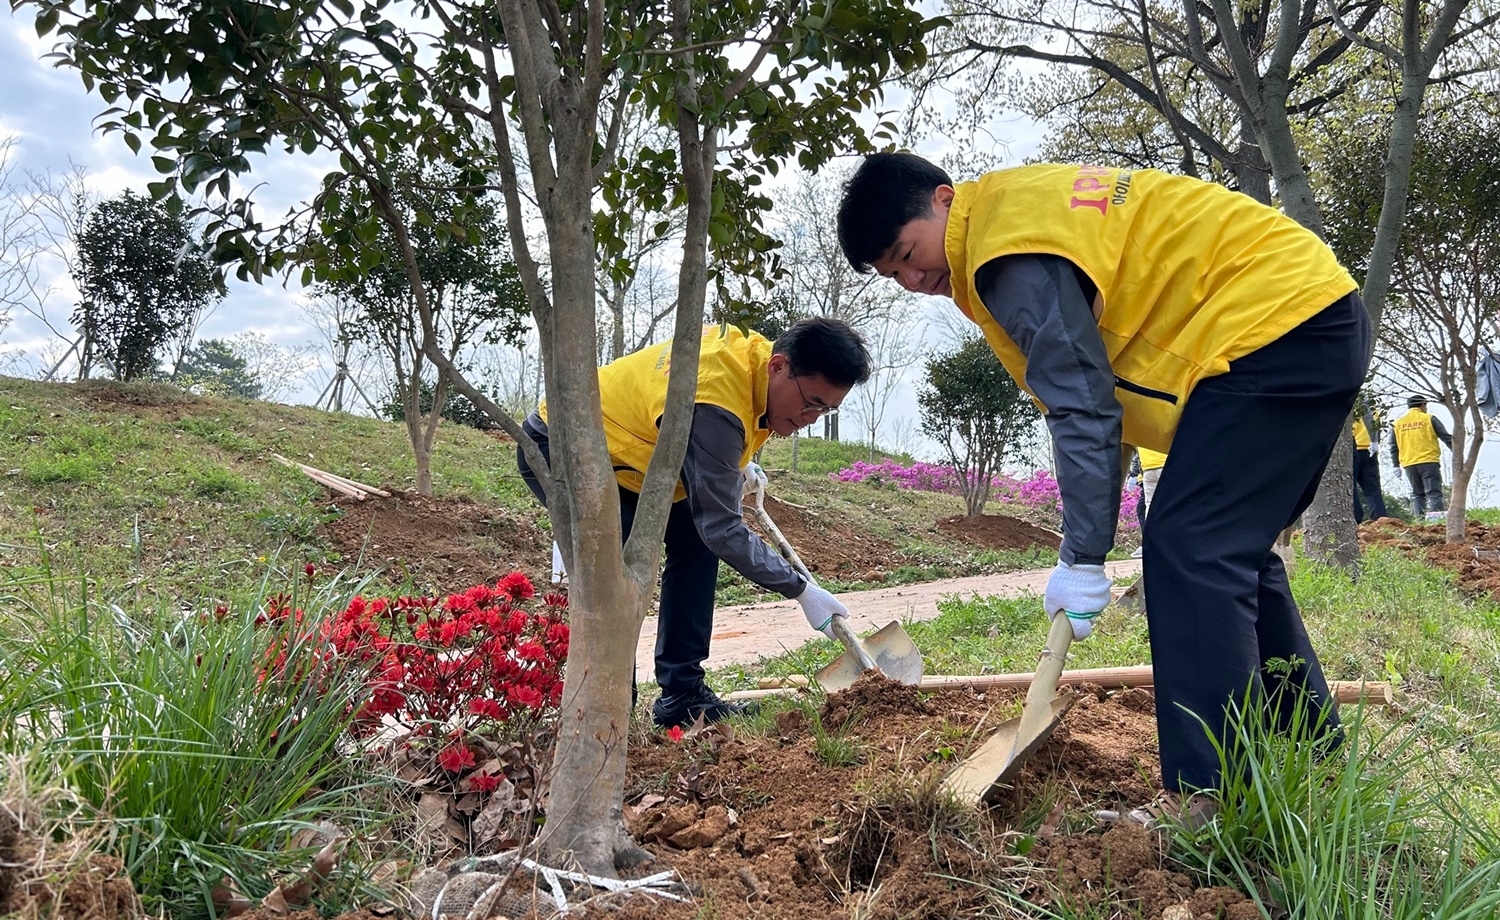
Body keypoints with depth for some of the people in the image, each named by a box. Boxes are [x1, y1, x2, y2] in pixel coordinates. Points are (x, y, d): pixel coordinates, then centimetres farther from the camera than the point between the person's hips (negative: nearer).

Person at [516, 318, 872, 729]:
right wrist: (801, 590, -25)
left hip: (614, 444, 10)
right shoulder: (716, 410, -35)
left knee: (695, 537, 0)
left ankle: (682, 694, 3)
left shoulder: (750, 350, -7)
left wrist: (737, 466, 10)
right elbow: (723, 527, -31)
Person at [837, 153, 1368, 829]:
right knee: (1232, 552, 15)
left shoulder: (1016, 254, -16)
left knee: (1188, 551, -14)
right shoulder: (1020, 201, 16)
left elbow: (1082, 411, -17)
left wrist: (1082, 560, -12)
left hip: (1271, 325, -10)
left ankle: (1210, 794, -13)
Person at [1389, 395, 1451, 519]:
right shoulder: (1429, 419, 2)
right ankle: (1436, 517, -16)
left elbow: (1393, 447, 13)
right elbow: (1447, 438, 1)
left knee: (1417, 494, 11)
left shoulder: (1397, 424, 12)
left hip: (1409, 465, 3)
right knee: (1434, 493, -4)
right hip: (1429, 462, -3)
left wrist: (1396, 465, 17)